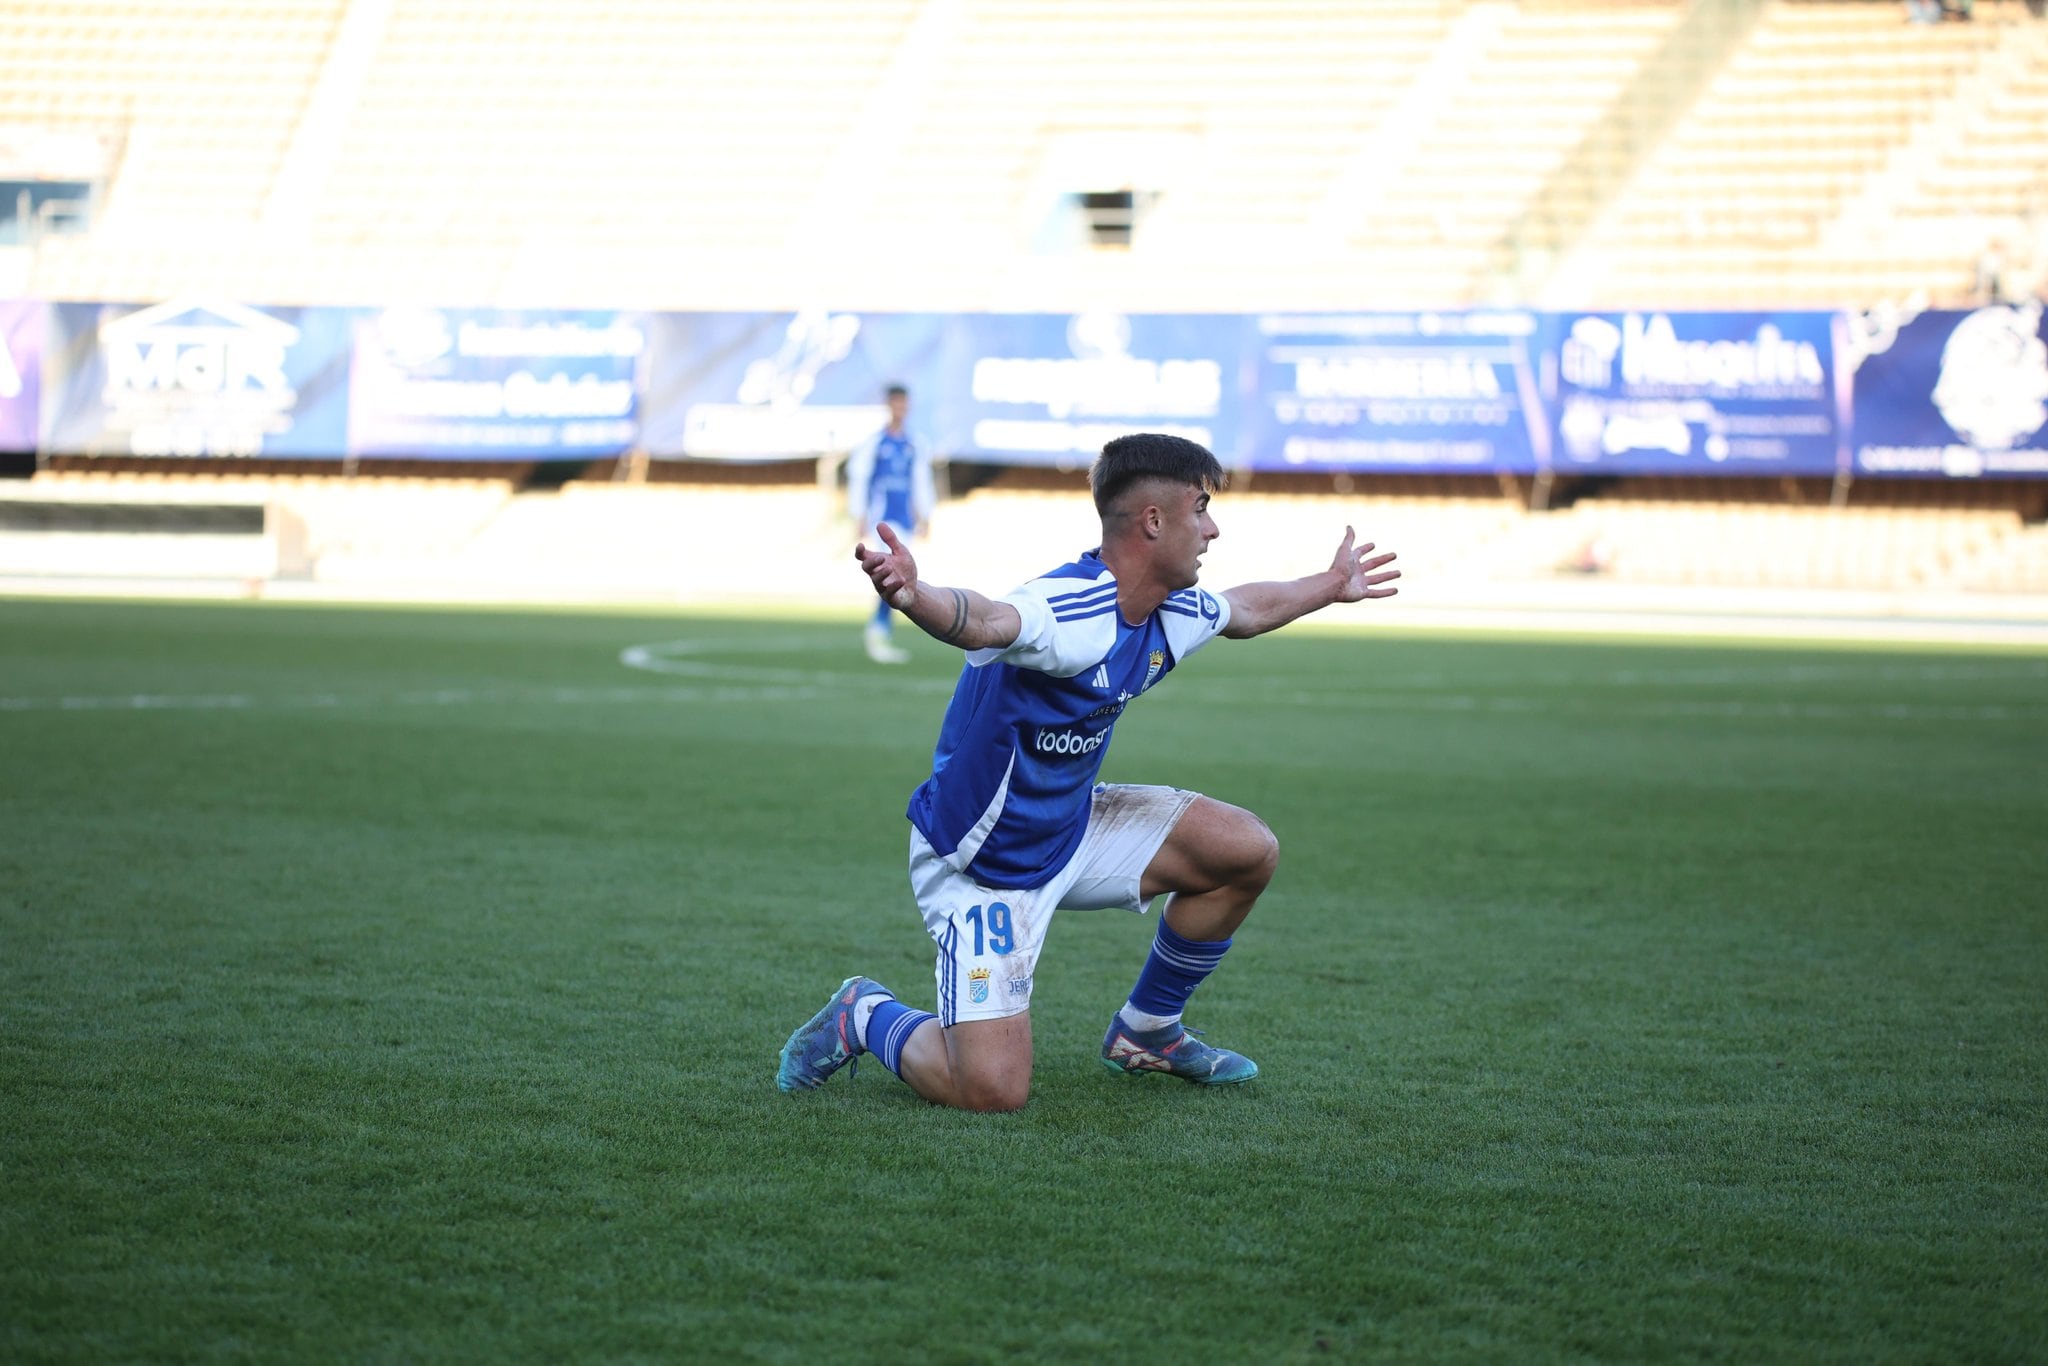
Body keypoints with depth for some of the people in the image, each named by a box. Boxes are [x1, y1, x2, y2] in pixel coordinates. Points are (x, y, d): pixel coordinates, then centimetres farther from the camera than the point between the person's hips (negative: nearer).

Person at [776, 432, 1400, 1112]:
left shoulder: (1174, 615, -2)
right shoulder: (1069, 610, -31)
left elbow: (1245, 608, 24)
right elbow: (984, 620, -54)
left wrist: (1333, 586, 38)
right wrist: (914, 596, -76)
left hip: (1069, 825, 9)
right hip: (982, 864, -9)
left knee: (1246, 851, 4)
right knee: (990, 1090, -20)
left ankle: (1145, 1031, 23)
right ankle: (869, 1018, 12)